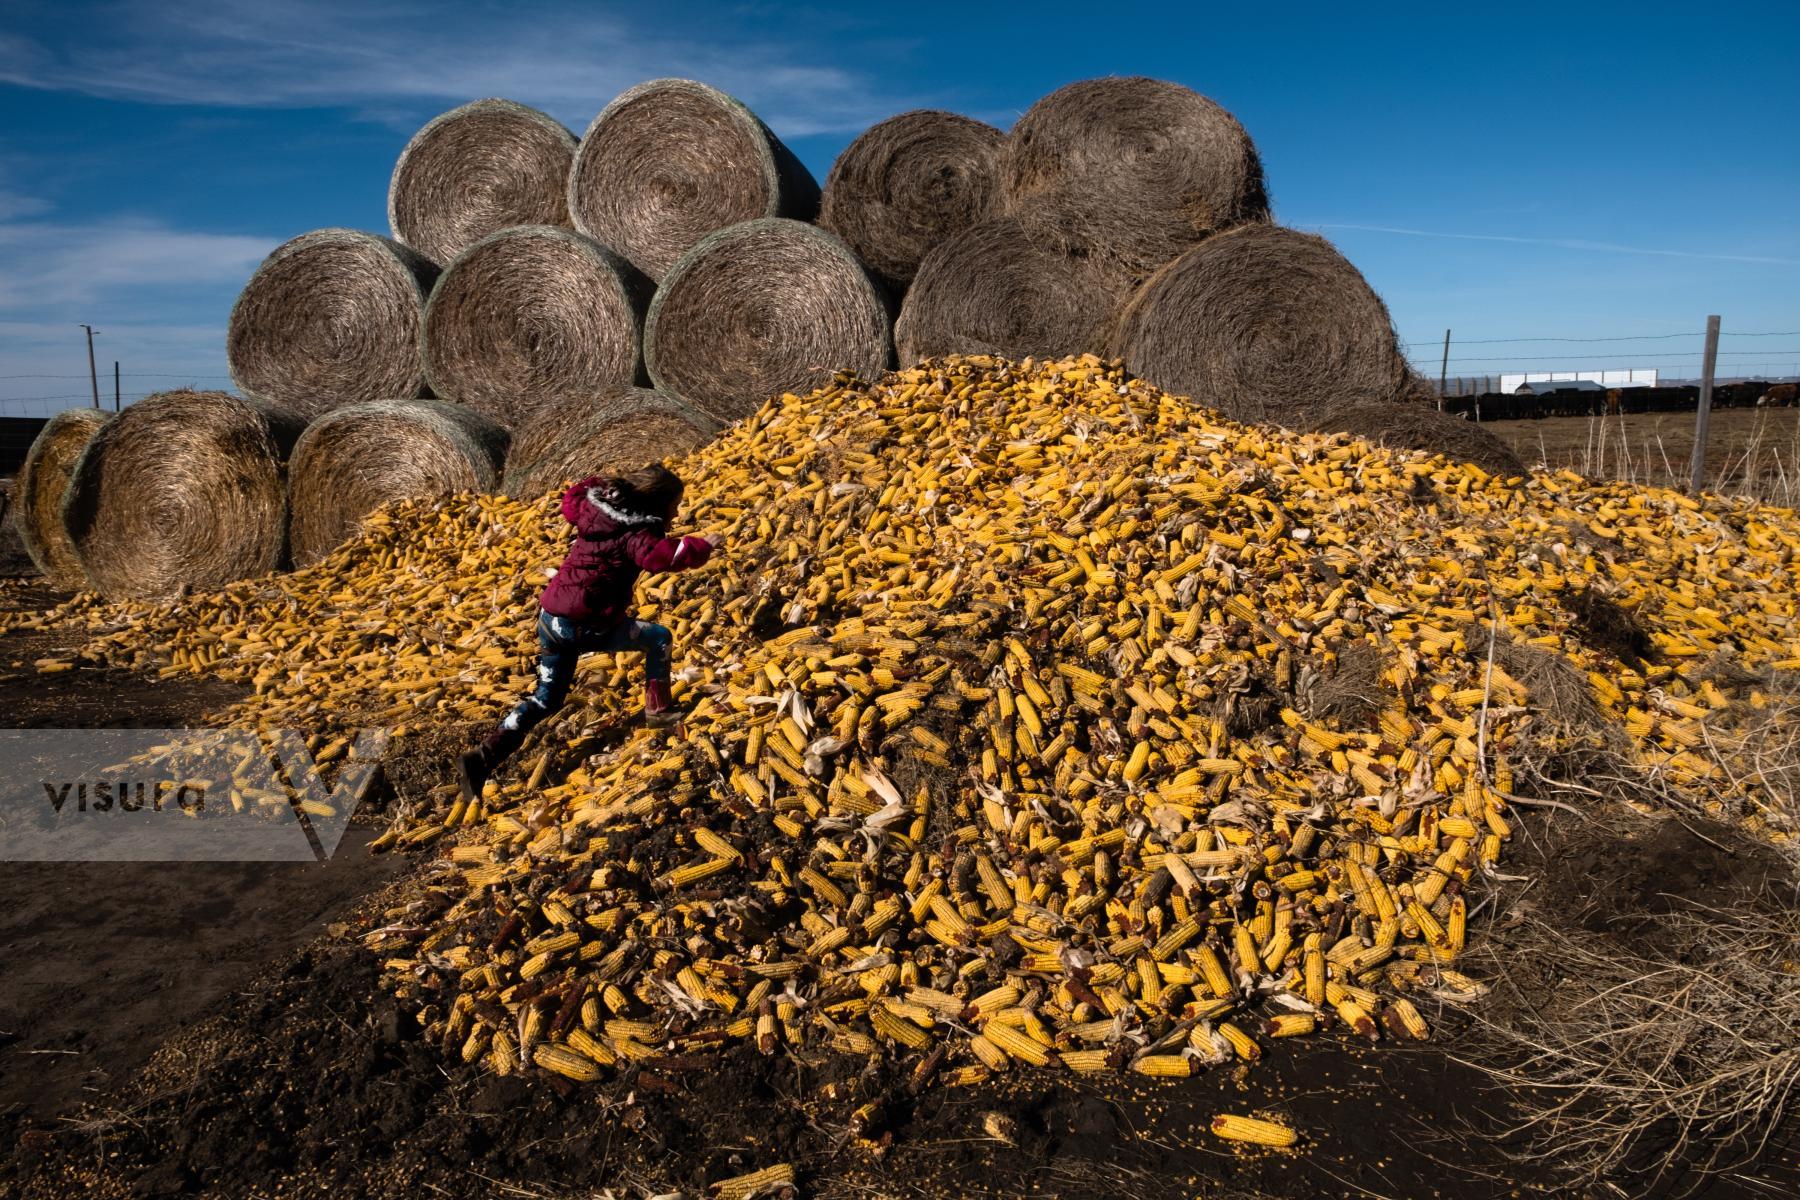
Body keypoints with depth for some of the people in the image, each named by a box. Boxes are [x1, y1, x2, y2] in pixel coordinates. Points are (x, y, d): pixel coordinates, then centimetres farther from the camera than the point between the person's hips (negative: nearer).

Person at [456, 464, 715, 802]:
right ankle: (658, 709, 17)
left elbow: (571, 500, 30)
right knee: (659, 638, 14)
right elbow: (661, 555, -34)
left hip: (551, 618, 7)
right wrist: (700, 547, -19)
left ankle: (482, 758, 10)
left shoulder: (594, 505, 8)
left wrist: (598, 484, 41)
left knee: (545, 700, 19)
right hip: (585, 626, -7)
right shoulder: (636, 531, -14)